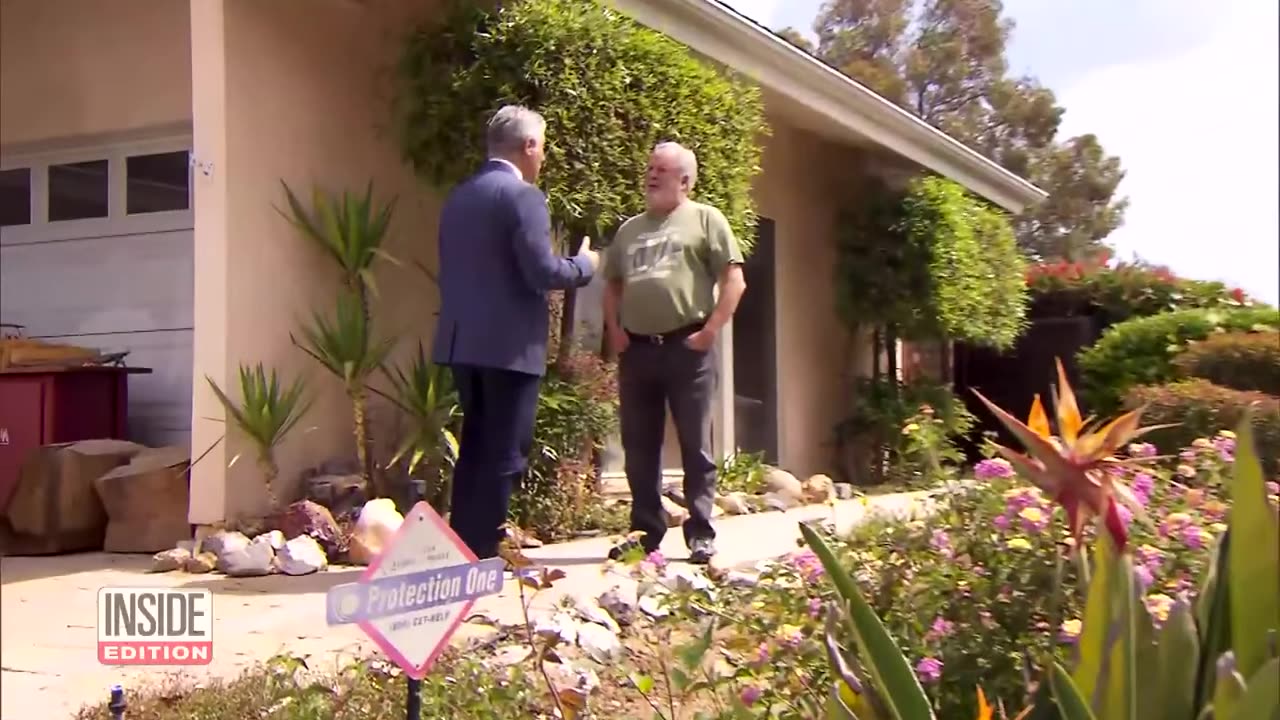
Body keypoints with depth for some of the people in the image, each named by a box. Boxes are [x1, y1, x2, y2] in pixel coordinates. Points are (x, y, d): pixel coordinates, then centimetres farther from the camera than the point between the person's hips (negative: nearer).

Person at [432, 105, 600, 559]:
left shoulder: (458, 197, 13)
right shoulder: (523, 195, -11)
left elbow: (451, 270, 16)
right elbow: (541, 271, -17)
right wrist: (584, 265, 0)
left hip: (463, 341, 8)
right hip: (509, 345, -8)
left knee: (475, 447, 15)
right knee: (504, 454, -2)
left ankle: (461, 548, 18)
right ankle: (483, 552, 0)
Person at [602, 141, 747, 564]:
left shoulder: (705, 219, 2)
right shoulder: (630, 229, 19)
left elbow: (734, 280, -4)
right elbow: (613, 285, 23)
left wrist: (710, 330, -12)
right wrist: (614, 330, 8)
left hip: (687, 347, -5)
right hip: (637, 349, 5)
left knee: (695, 446, 1)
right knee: (639, 448, 8)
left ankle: (701, 534, 7)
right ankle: (645, 532, 17)